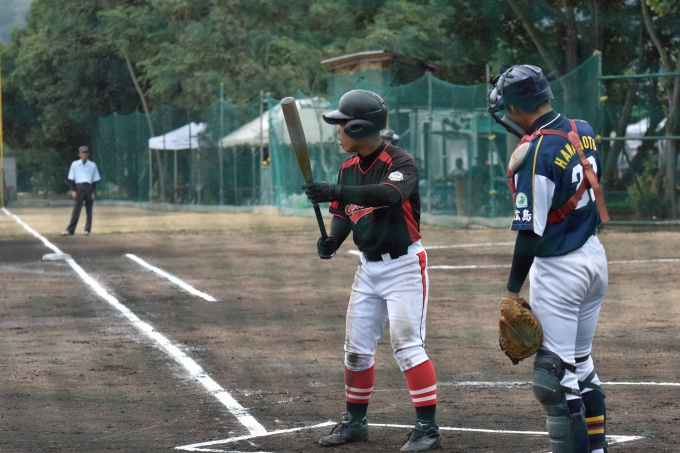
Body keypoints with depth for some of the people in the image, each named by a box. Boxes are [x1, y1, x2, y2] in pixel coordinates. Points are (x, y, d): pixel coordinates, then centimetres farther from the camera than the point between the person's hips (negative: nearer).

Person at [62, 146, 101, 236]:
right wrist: (73, 190, -3)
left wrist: (93, 192, 0)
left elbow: (95, 180, 8)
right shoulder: (75, 164, 8)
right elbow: (72, 179, 7)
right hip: (78, 187, -1)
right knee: (76, 209, -8)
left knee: (89, 210, 3)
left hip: (89, 187, 1)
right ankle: (70, 230, -11)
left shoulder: (92, 165, 8)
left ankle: (87, 229, 9)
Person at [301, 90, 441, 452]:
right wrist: (332, 241, -11)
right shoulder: (348, 167, 5)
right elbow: (342, 212, 11)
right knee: (356, 348, 11)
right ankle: (355, 422, 24)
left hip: (404, 266, -8)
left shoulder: (399, 163, -18)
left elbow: (390, 194, -38)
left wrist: (336, 191, -47)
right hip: (369, 268, 8)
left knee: (407, 345, -12)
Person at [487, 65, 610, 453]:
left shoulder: (536, 154, -21)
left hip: (558, 270, -9)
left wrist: (514, 290, -15)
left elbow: (531, 230, -21)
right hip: (595, 257, 9)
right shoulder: (583, 131, 2)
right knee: (581, 363, 21)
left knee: (555, 376, -4)